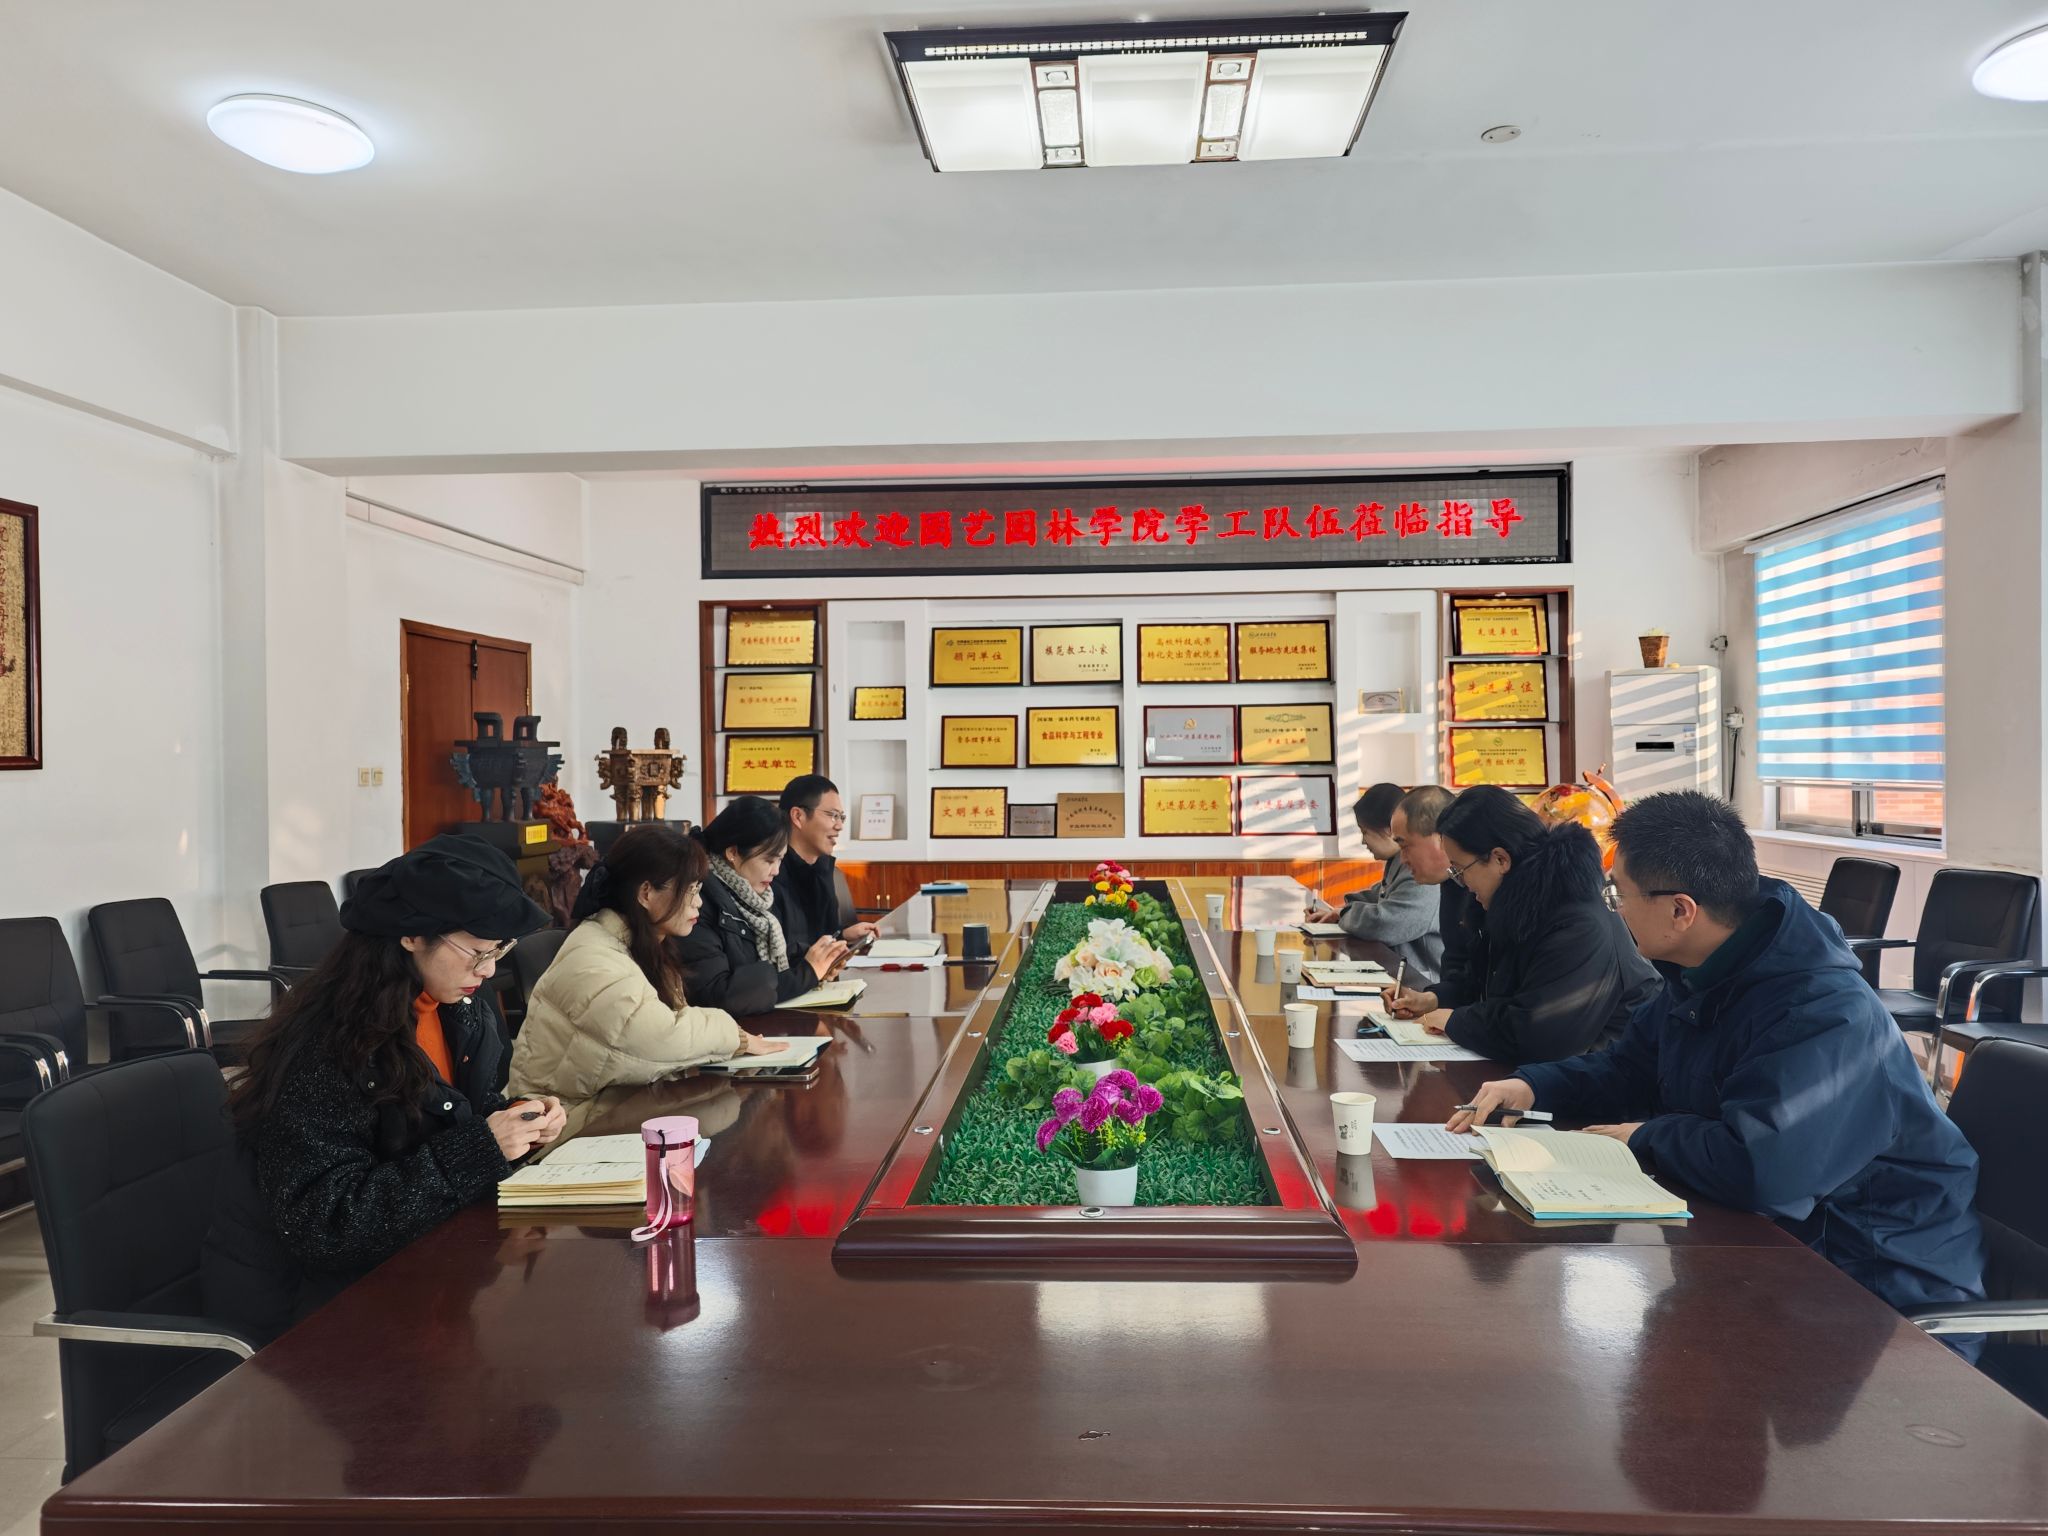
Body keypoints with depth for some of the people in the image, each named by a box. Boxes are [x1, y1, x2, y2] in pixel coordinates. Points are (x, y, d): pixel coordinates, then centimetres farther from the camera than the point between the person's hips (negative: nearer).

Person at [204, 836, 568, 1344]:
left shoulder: (464, 1010, -2)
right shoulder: (322, 1046, -24)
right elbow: (324, 1222, -26)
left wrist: (516, 1125, -9)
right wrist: (481, 1149, -30)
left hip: (402, 1257, 7)